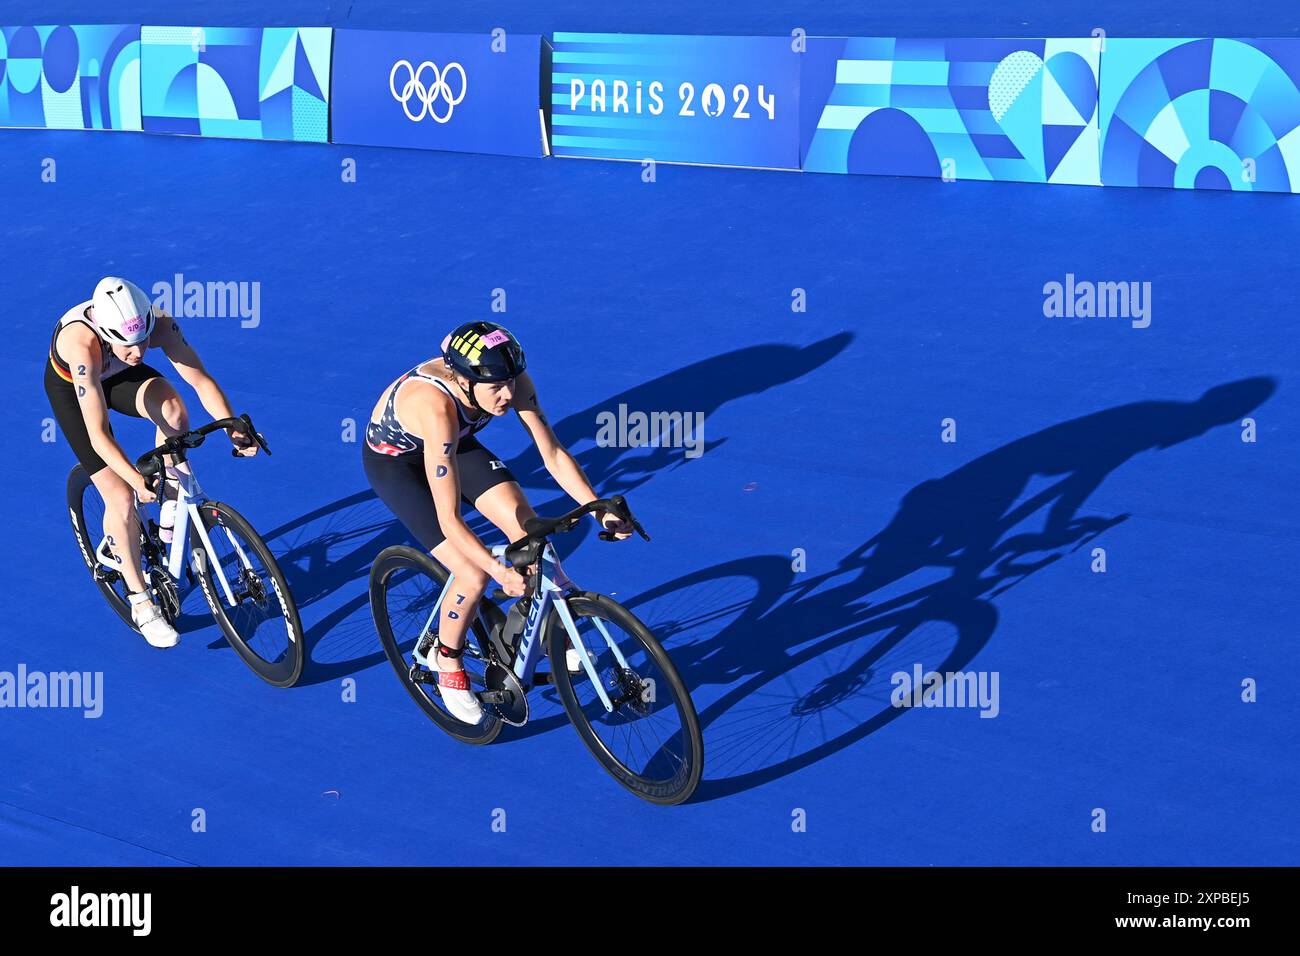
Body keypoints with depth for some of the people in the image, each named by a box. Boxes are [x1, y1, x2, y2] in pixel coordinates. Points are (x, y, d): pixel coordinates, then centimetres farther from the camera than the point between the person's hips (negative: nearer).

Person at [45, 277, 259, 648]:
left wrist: (234, 430, -39)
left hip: (117, 374, 3)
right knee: (121, 496, -11)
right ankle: (140, 601, 5)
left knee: (172, 407, -31)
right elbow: (98, 434, -42)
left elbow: (200, 380, -26)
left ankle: (172, 507, -9)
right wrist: (137, 480, -50)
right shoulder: (83, 345, -43)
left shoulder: (159, 324, -33)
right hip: (68, 386, -3)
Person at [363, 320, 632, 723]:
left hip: (456, 443, 5)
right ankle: (447, 660, 13)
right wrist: (502, 573, -49)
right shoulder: (436, 407, -43)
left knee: (529, 531, -14)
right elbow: (449, 520, -43)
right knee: (474, 577, -15)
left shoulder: (512, 381, -28)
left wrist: (601, 510, -26)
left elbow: (553, 454, -18)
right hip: (393, 458, -5)